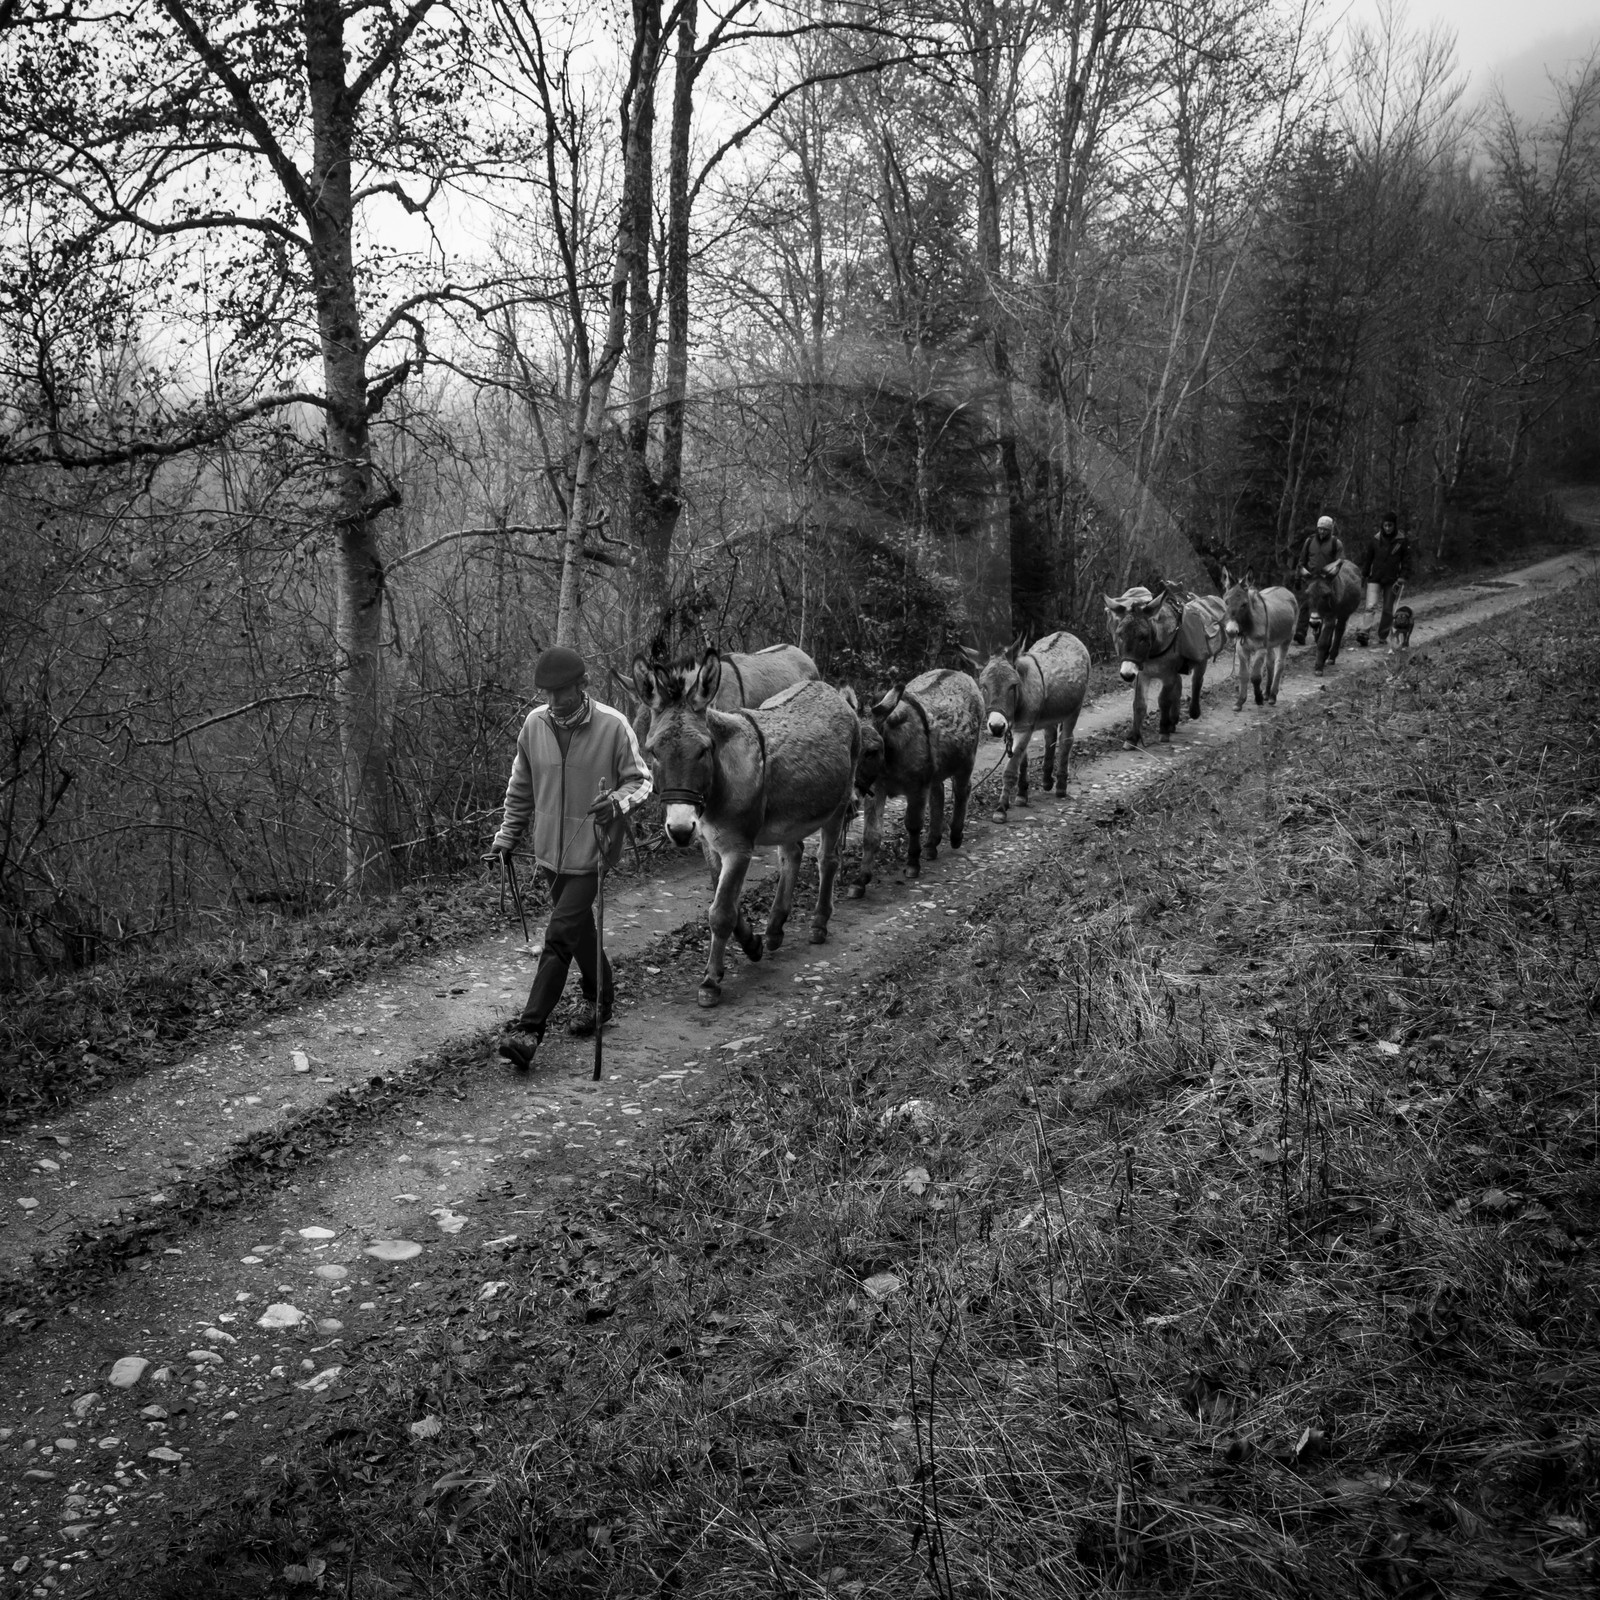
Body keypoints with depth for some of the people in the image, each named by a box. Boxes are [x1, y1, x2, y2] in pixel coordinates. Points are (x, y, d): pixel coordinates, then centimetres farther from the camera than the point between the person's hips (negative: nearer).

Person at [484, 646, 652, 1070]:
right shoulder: (534, 724, -2)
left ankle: (529, 1029, -11)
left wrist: (619, 800, -26)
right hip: (550, 851, 5)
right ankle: (599, 998, 41)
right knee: (579, 928, 20)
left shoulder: (613, 726, -14)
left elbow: (640, 780, -5)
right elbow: (521, 788, 11)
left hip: (591, 851, -5)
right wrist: (506, 836, 10)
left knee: (561, 935, -11)